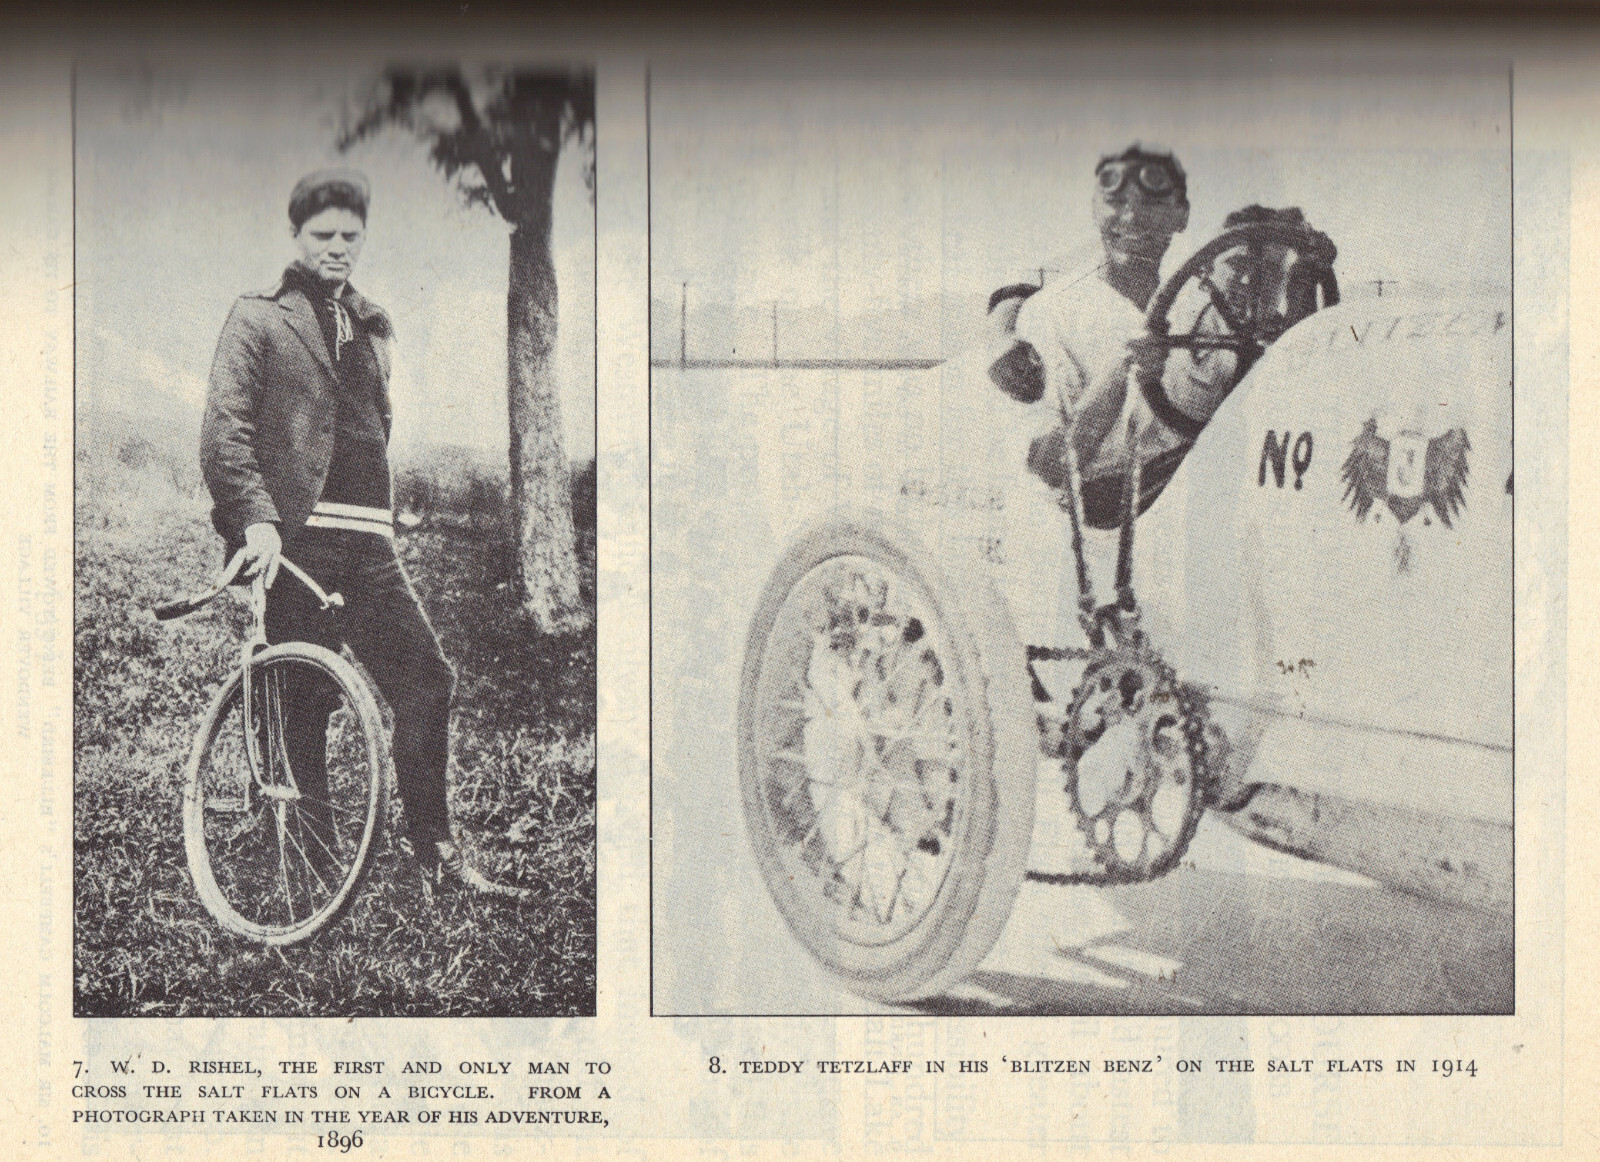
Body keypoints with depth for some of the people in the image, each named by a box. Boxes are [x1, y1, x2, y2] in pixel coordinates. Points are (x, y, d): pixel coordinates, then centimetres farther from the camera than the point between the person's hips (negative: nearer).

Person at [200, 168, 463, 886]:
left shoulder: (371, 327, 21)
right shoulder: (257, 320, 4)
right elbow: (223, 430, -7)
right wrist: (257, 517, -20)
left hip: (367, 541, 5)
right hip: (295, 537, -5)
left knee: (428, 679, -5)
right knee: (305, 702, -2)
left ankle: (432, 843, 7)